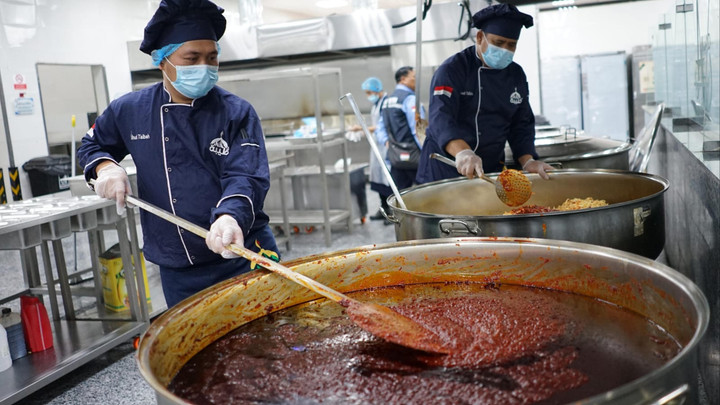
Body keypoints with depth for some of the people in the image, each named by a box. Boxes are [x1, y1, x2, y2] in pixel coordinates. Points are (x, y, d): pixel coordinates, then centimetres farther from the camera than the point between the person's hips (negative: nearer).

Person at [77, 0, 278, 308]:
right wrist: (106, 166, -4)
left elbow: (246, 177, -17)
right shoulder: (129, 111, 3)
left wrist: (230, 216, -38)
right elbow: (91, 146, 20)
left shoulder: (236, 112, -6)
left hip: (243, 256, -2)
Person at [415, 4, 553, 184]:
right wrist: (462, 152, -44)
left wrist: (527, 162, -10)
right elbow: (440, 117, -27)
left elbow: (522, 124, 8)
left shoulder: (517, 75, 6)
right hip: (444, 169, -5)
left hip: (491, 171, 5)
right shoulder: (452, 69, -12)